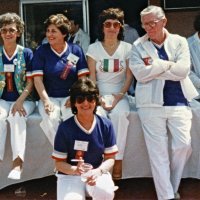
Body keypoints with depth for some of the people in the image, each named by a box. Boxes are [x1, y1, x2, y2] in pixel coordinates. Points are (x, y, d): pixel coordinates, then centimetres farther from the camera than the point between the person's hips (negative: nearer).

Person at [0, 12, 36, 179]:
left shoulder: (26, 53, 0)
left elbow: (30, 82, -3)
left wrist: (19, 102, -18)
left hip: (24, 99, -2)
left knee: (16, 117, -32)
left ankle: (18, 162, -35)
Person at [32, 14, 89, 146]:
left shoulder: (76, 50, 5)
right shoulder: (41, 52, 4)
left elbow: (83, 78, 1)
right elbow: (38, 79, -3)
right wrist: (46, 101, -16)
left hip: (70, 96, 0)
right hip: (49, 97, 0)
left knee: (72, 117, -32)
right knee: (51, 118, -30)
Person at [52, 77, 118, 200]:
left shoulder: (106, 125, -3)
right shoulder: (65, 128, -9)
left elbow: (110, 158, 0)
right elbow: (59, 163, -5)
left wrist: (98, 171, -21)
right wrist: (75, 170, -26)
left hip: (97, 172, 1)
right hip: (69, 175, -1)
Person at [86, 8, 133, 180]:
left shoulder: (127, 48, 4)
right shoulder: (94, 48, 5)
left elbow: (129, 77, 1)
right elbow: (92, 76, 0)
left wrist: (119, 96, -14)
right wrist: (98, 98, -14)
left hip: (120, 94, 0)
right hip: (99, 94, 0)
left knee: (119, 114, -34)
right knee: (97, 115, -33)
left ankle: (118, 160, -29)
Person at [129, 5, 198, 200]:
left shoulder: (179, 41, 6)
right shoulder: (138, 46, 5)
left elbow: (183, 70, -8)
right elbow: (140, 74, -9)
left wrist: (154, 66, -8)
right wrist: (168, 63, -8)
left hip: (178, 101, 1)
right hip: (152, 103, -1)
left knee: (183, 145, -5)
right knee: (158, 151, -2)